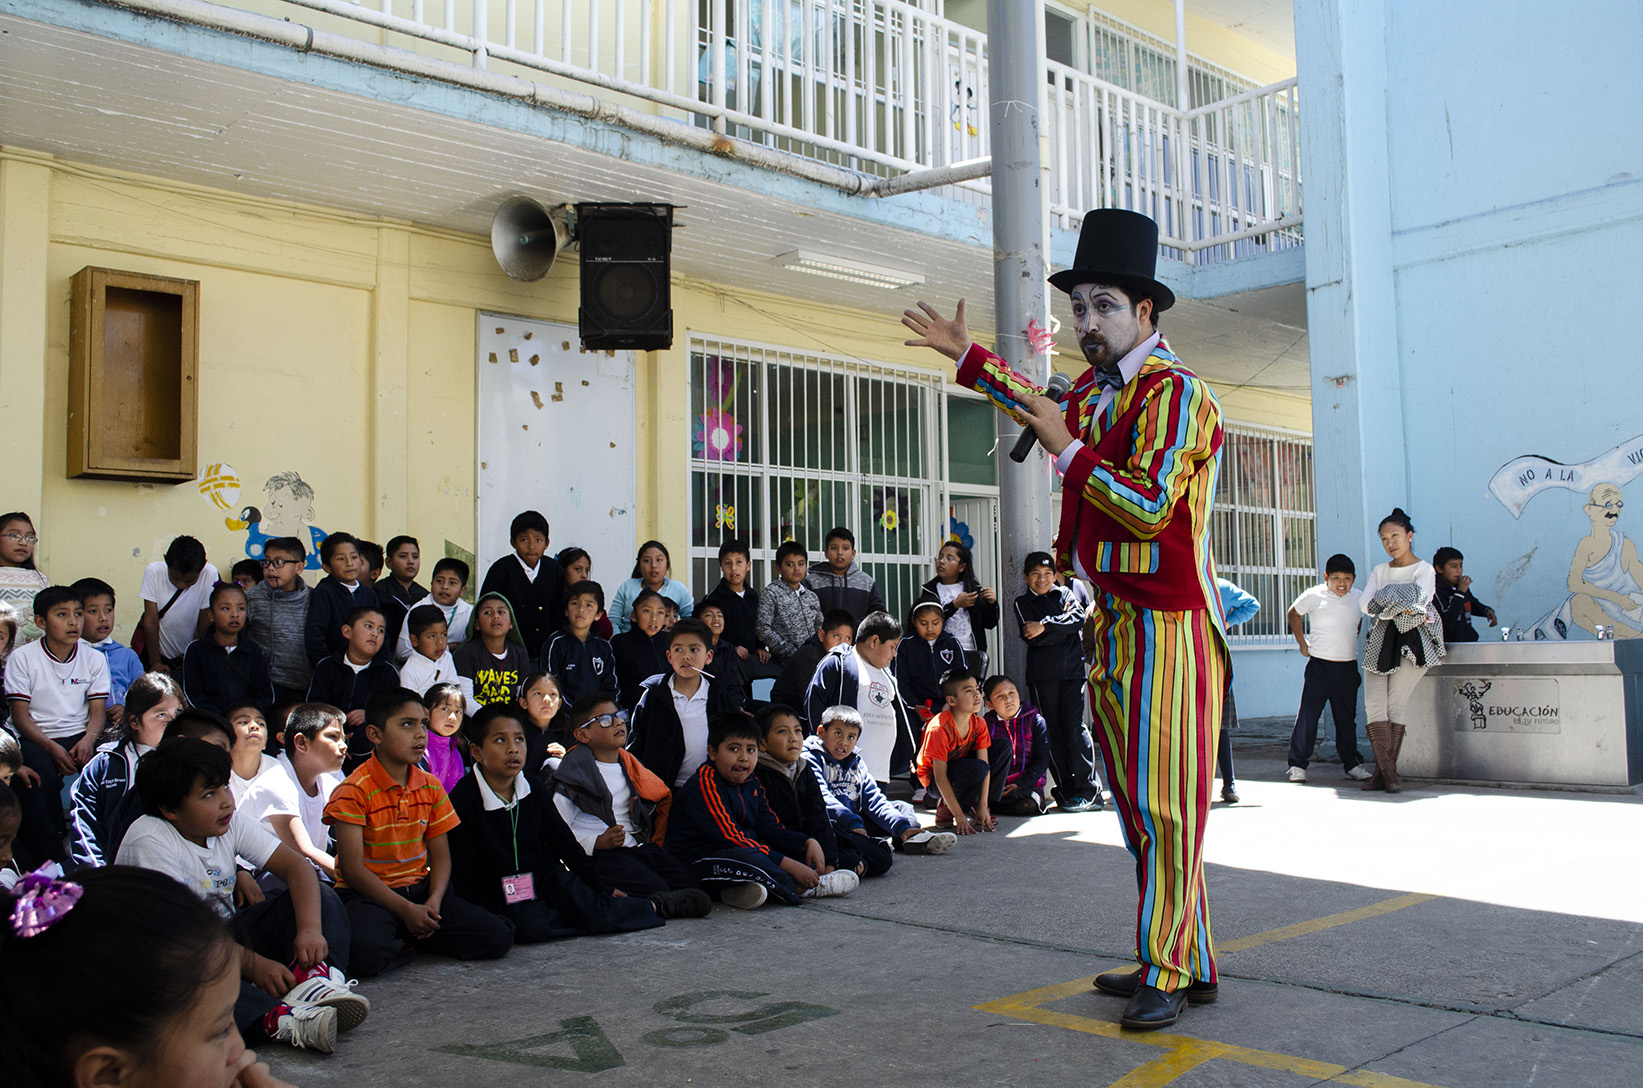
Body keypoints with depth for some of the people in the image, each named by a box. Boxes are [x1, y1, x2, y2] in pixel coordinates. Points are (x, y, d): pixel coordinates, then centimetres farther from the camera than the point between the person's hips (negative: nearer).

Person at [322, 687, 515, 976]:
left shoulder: (431, 787, 7)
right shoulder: (354, 790, -12)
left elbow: (440, 855, 8)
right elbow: (352, 868, -15)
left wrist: (434, 901, -12)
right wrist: (406, 909, -21)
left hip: (419, 888, 6)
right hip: (369, 894, -6)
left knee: (498, 938, -10)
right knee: (367, 954, -39)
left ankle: (413, 936, 5)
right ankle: (404, 947, -6)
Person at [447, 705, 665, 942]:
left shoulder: (534, 790, 2)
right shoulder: (462, 800, -14)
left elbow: (564, 843, 9)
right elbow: (461, 871, -11)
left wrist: (601, 890, 8)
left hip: (544, 876, 4)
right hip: (498, 894, -4)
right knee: (530, 927, -34)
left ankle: (651, 906, -3)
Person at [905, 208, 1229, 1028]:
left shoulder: (1172, 392, -12)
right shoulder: (1100, 387, 15)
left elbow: (1148, 508, -22)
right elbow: (1050, 409, 39)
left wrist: (1067, 450, -20)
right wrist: (966, 357, 42)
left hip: (1165, 623, -9)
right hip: (1114, 618, 9)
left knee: (1163, 798, -7)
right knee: (1137, 798, 11)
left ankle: (1167, 972, 0)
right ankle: (1183, 963, 20)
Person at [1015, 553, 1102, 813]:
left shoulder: (1065, 594, 14)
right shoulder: (1023, 603, 11)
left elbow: (1078, 619, -6)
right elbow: (1033, 638, -5)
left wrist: (1045, 626, -12)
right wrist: (1062, 627, -6)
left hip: (1072, 669, 0)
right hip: (1042, 674, 1)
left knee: (1075, 726, -8)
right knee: (1052, 730, 0)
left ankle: (1089, 790, -1)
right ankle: (1066, 788, 8)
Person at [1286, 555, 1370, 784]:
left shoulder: (1359, 599, 3)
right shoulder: (1314, 596, -7)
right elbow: (1293, 614, 10)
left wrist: (1349, 643, 14)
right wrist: (1302, 643, 7)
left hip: (1348, 667, 3)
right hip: (1319, 664, -3)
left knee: (1347, 717, 12)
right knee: (1308, 715, -6)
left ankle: (1352, 763, 24)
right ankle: (1297, 764, -1)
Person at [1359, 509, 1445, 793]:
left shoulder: (1424, 570, 5)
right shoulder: (1379, 572, 19)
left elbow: (1419, 600, -14)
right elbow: (1365, 604, 2)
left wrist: (1385, 603, -6)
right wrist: (1400, 607, -10)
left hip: (1412, 641, -4)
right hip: (1380, 641, 4)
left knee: (1395, 703, -11)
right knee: (1374, 703, -13)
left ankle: (1384, 771, -6)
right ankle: (1389, 771, -13)